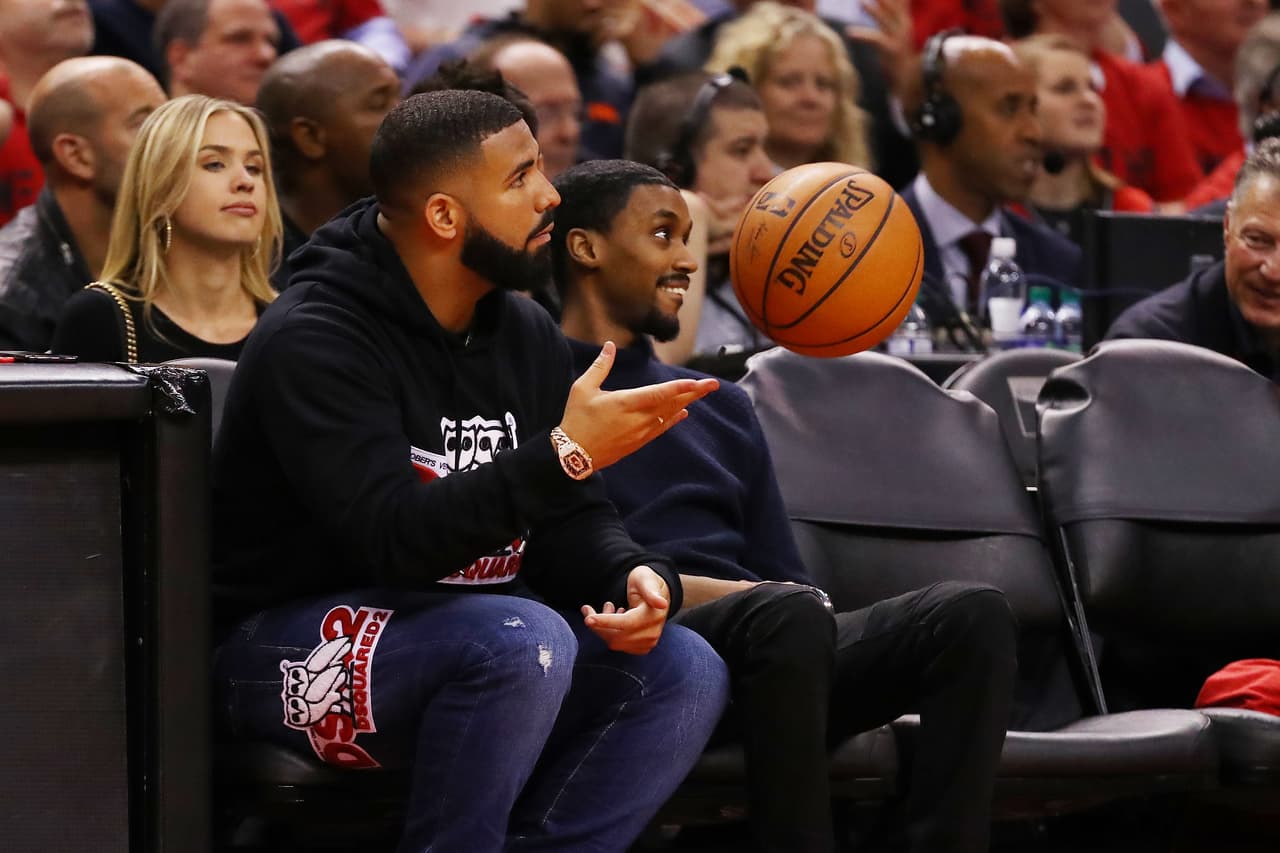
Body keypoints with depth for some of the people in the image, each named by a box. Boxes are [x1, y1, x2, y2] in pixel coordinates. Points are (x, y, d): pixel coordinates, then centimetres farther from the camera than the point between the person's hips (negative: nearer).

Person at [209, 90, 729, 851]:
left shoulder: (525, 334, 6)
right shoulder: (314, 341, -18)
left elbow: (571, 522, 6)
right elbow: (396, 540, -29)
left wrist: (634, 575, -18)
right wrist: (564, 454, -35)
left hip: (467, 648, 8)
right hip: (289, 656, -8)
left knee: (684, 670, -13)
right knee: (525, 639, -34)